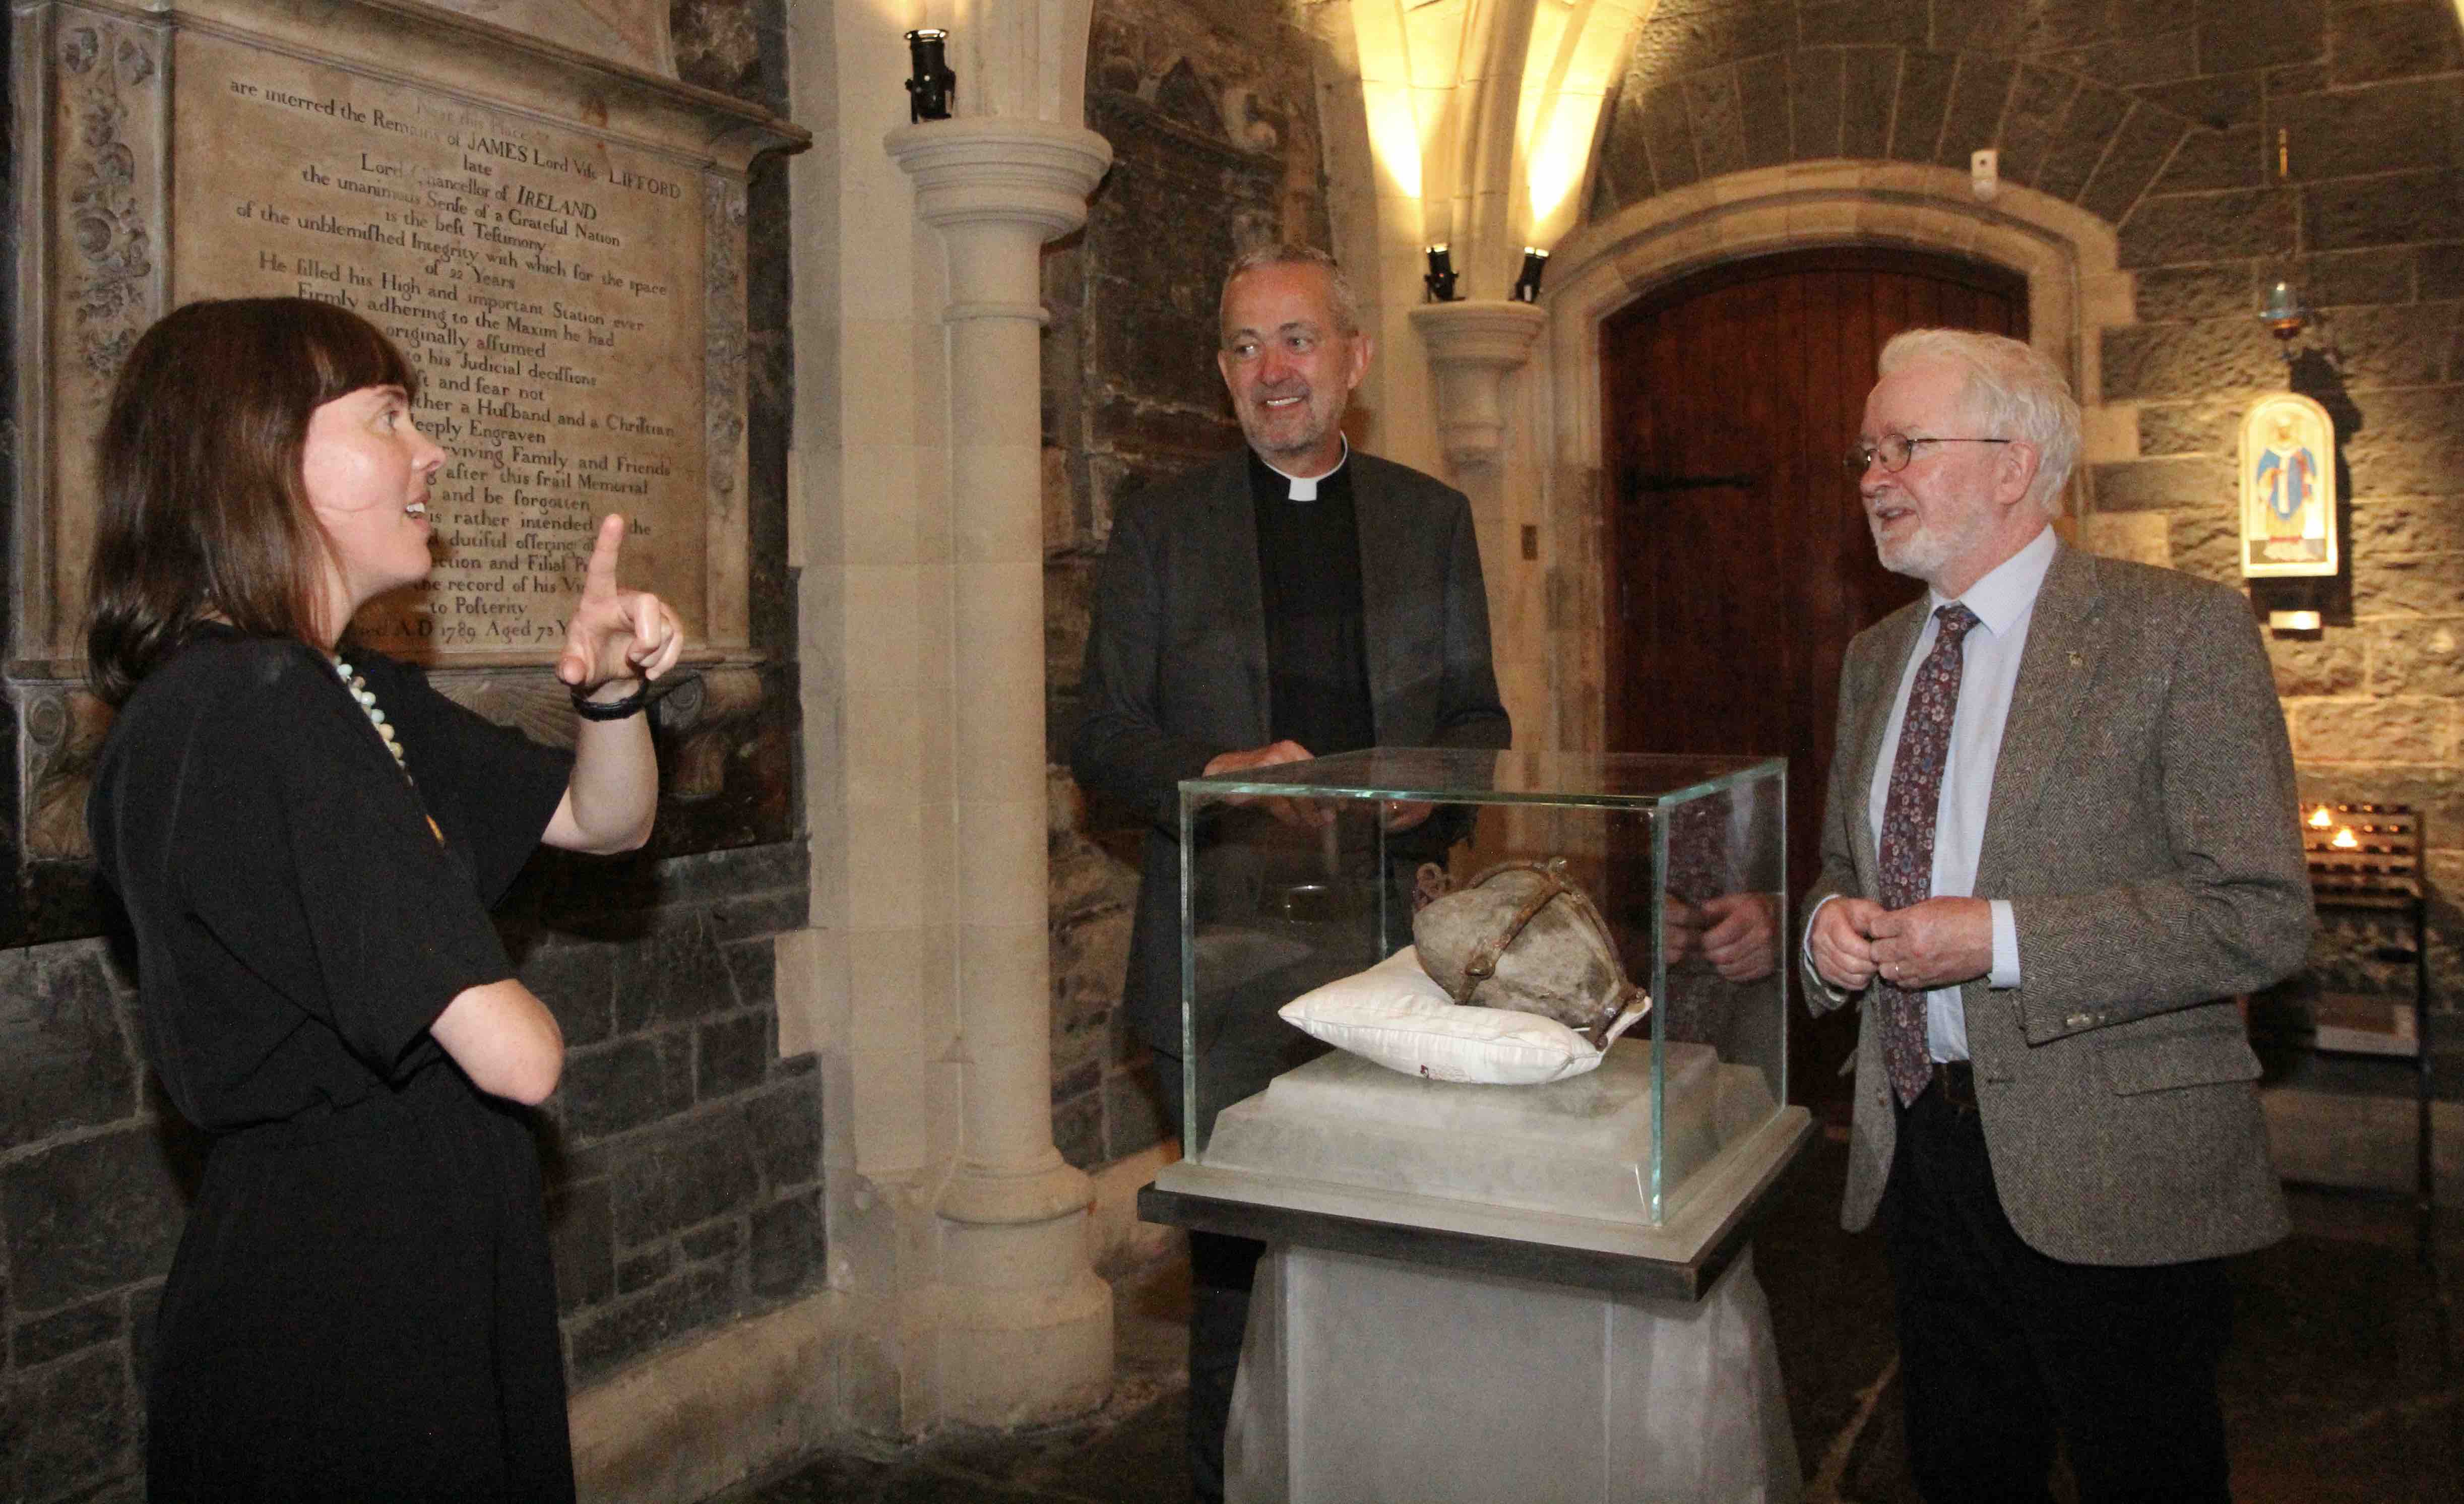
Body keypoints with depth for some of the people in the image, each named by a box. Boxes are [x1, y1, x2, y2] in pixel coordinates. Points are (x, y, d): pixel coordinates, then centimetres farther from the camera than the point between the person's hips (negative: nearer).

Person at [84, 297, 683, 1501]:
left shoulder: (351, 691, 6)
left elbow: (604, 822, 12)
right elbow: (515, 1057, -28)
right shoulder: (254, 710, -24)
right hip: (338, 1338, -9)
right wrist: (509, 1008, -4)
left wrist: (612, 693, -8)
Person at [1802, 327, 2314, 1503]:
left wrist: (2001, 940, -22)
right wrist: (1830, 922, -2)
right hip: (1922, 1146, 6)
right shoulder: (1876, 657, 11)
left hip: (2108, 1167, -6)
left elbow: (2262, 916, -15)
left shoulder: (2179, 629, -9)